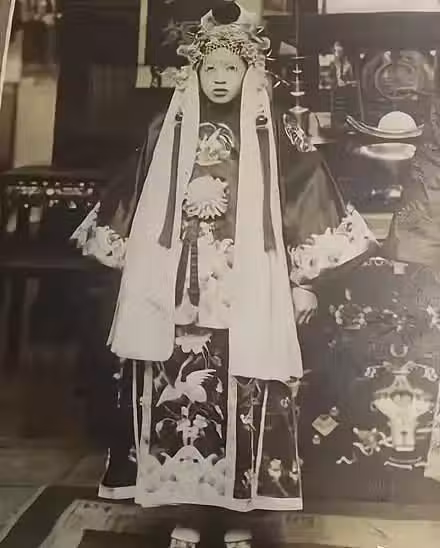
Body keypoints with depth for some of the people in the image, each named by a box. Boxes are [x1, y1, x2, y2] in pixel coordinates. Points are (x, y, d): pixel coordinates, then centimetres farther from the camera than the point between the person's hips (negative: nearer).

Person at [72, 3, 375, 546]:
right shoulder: (167, 131, 12)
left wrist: (304, 281, 1)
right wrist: (132, 266, 13)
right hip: (176, 293, 2)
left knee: (243, 401, -4)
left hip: (247, 295, -1)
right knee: (178, 394, -1)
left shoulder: (272, 134, 7)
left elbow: (313, 207, 5)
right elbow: (129, 205, 16)